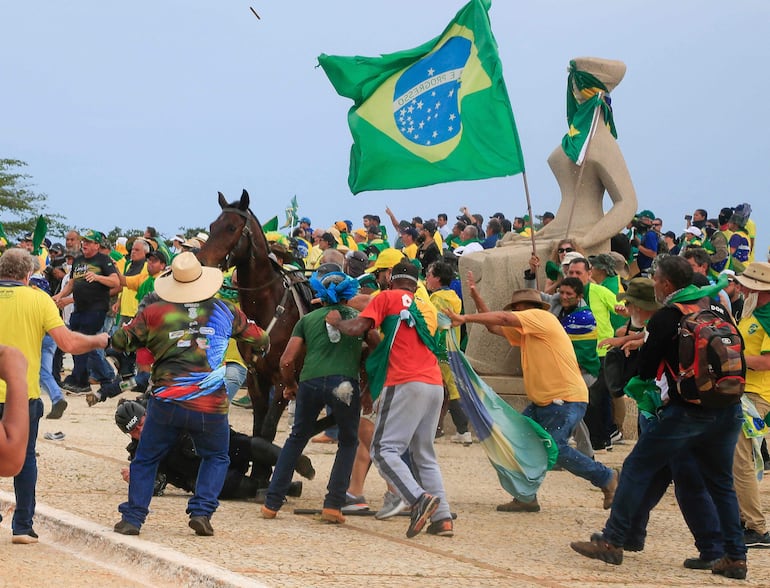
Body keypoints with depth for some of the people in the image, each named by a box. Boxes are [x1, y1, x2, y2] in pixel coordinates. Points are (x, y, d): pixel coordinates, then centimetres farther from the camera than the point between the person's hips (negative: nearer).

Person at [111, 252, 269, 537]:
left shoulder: (154, 313, -1)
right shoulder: (224, 311, 5)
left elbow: (119, 341, 6)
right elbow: (261, 340, 16)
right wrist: (261, 346, 39)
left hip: (166, 403, -1)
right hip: (211, 406, 1)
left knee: (145, 460, 15)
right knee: (216, 457, 23)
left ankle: (132, 518, 10)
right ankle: (202, 511, 6)